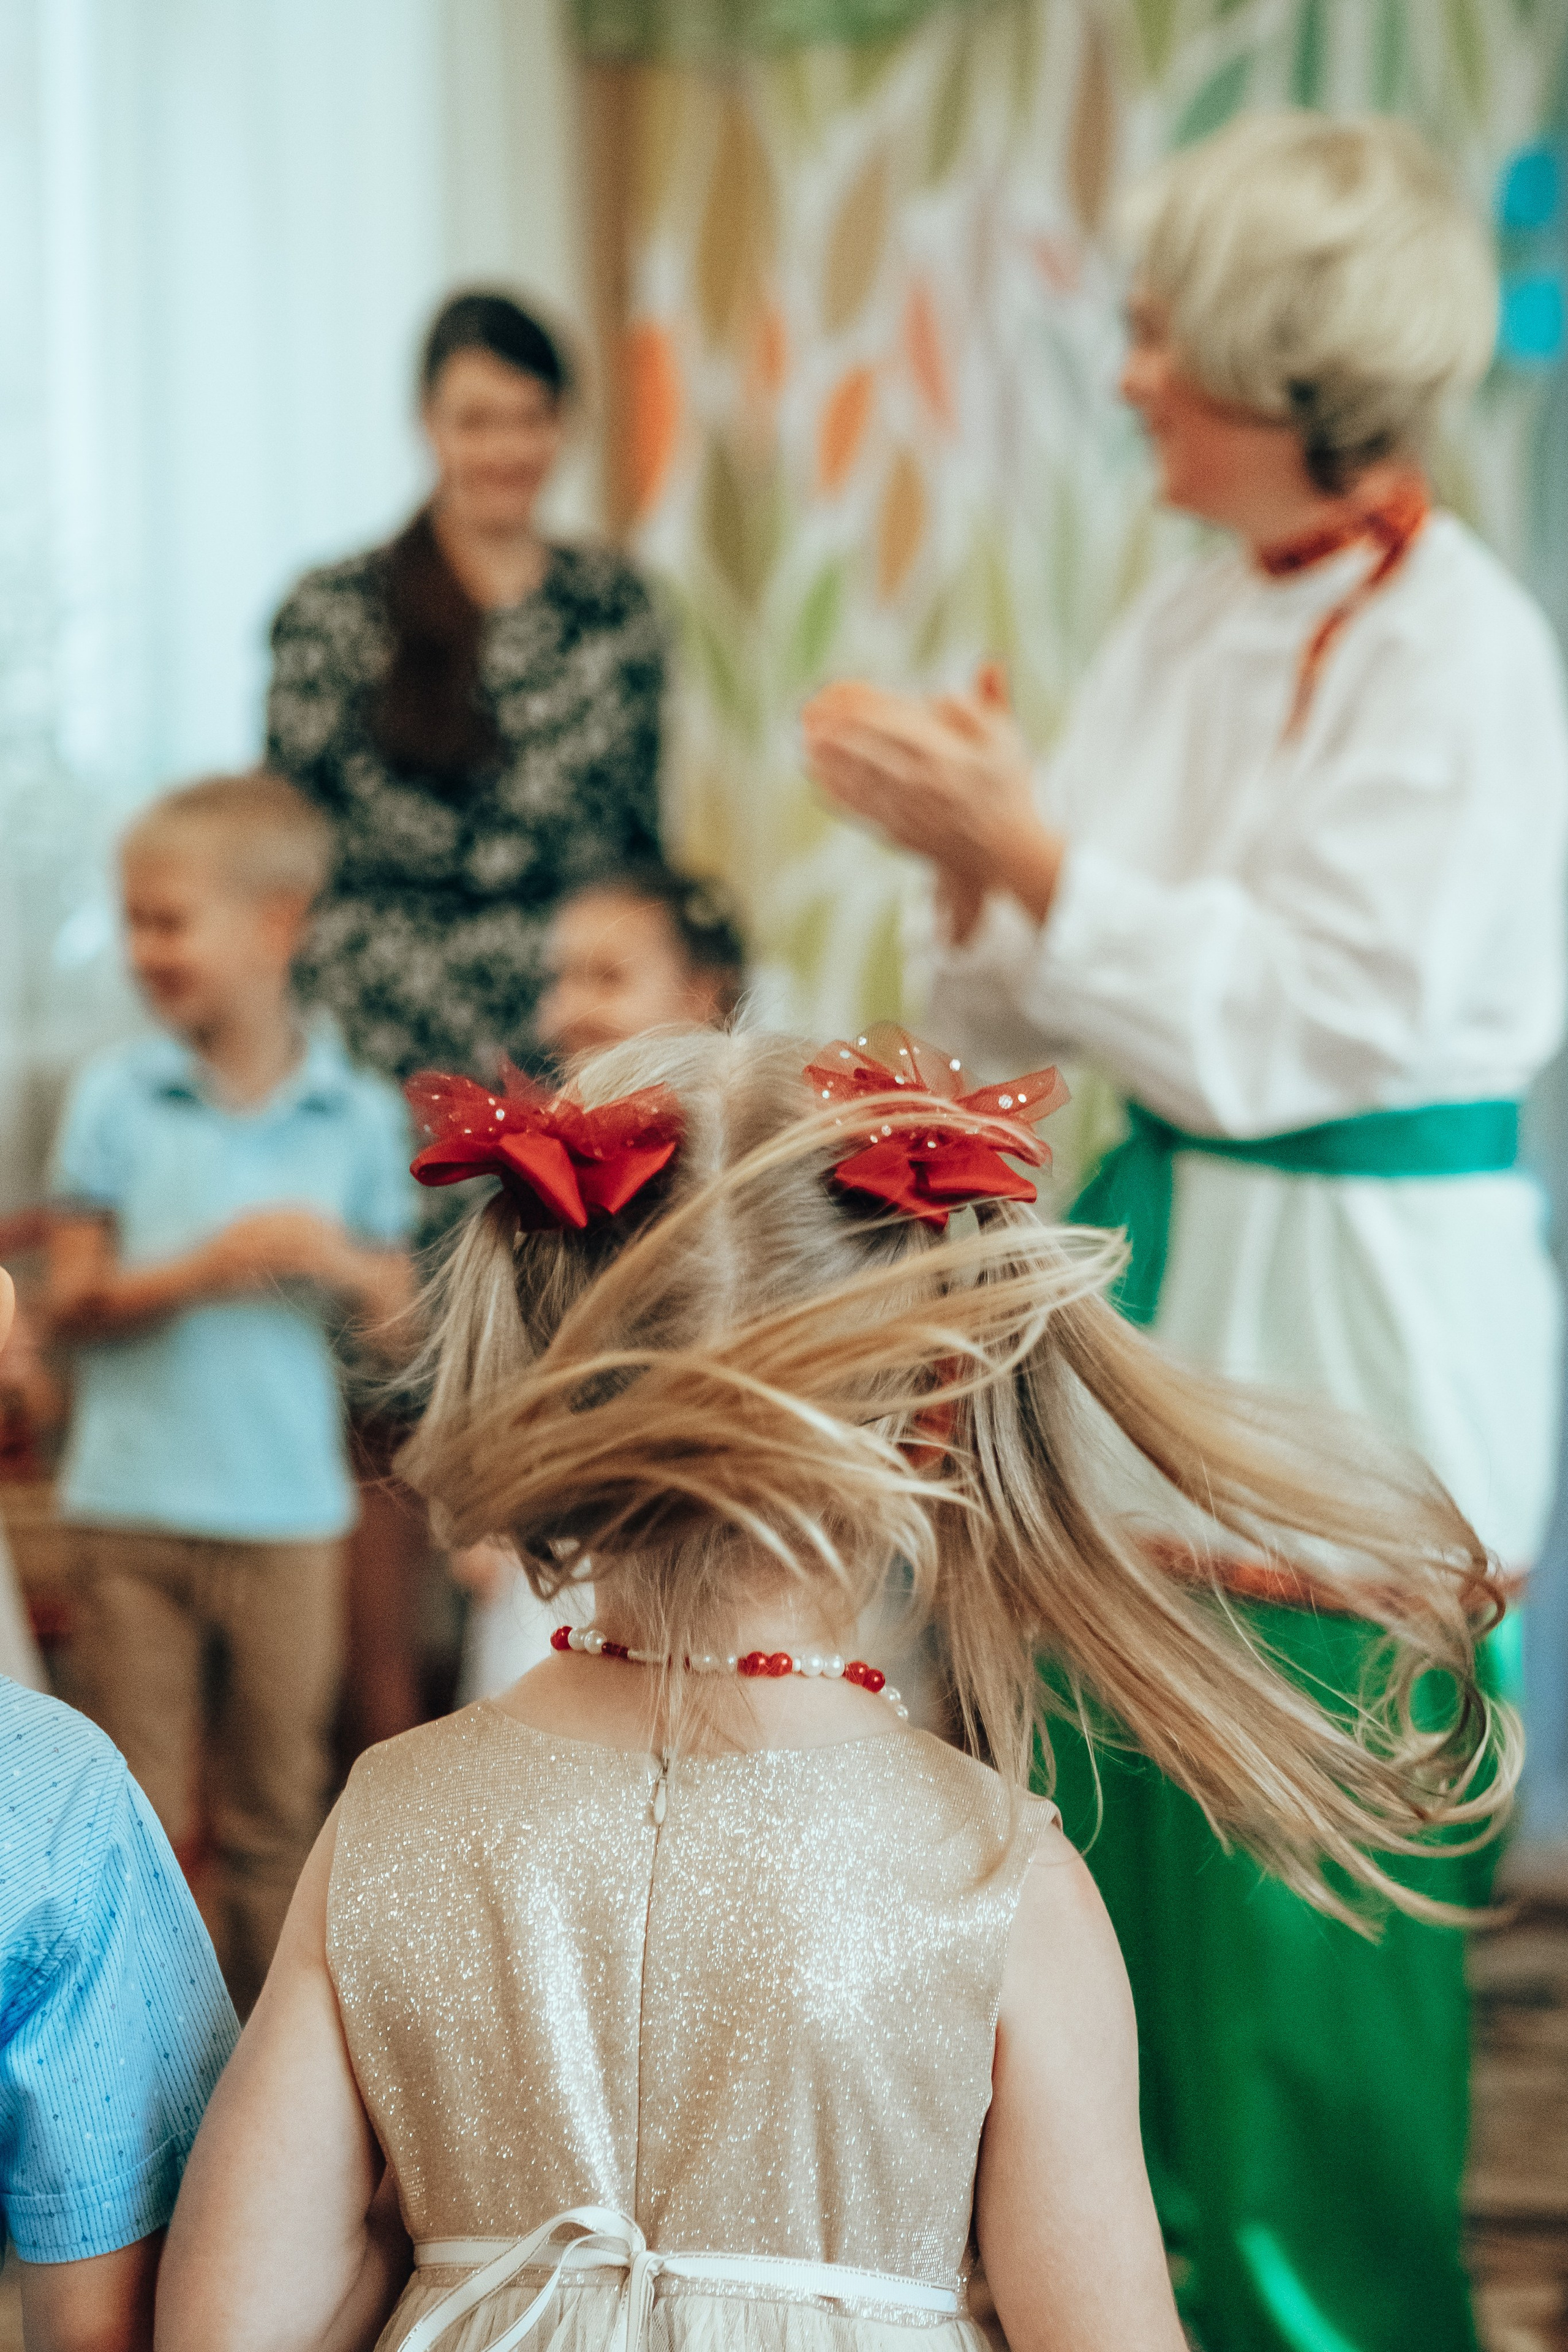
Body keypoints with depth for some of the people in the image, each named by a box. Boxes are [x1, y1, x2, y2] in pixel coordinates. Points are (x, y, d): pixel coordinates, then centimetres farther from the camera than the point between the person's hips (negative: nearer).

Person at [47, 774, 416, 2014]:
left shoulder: (357, 1112, 1)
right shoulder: (117, 1094, -1)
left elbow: (397, 1308, 6)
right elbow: (75, 1300, -3)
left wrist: (340, 1263, -14)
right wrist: (202, 1271, -18)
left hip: (291, 1506, 1)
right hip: (135, 1502, -1)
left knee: (277, 1808, 10)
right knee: (137, 1808, 4)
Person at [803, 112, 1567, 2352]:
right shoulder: (1197, 611, 8)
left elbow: (1293, 1027, -20)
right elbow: (1050, 1005, 12)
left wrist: (1029, 850, -20)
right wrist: (976, 853, -7)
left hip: (1351, 1322, -8)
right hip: (1169, 1264, 8)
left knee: (1301, 1916, 3)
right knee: (1132, 1839, 14)